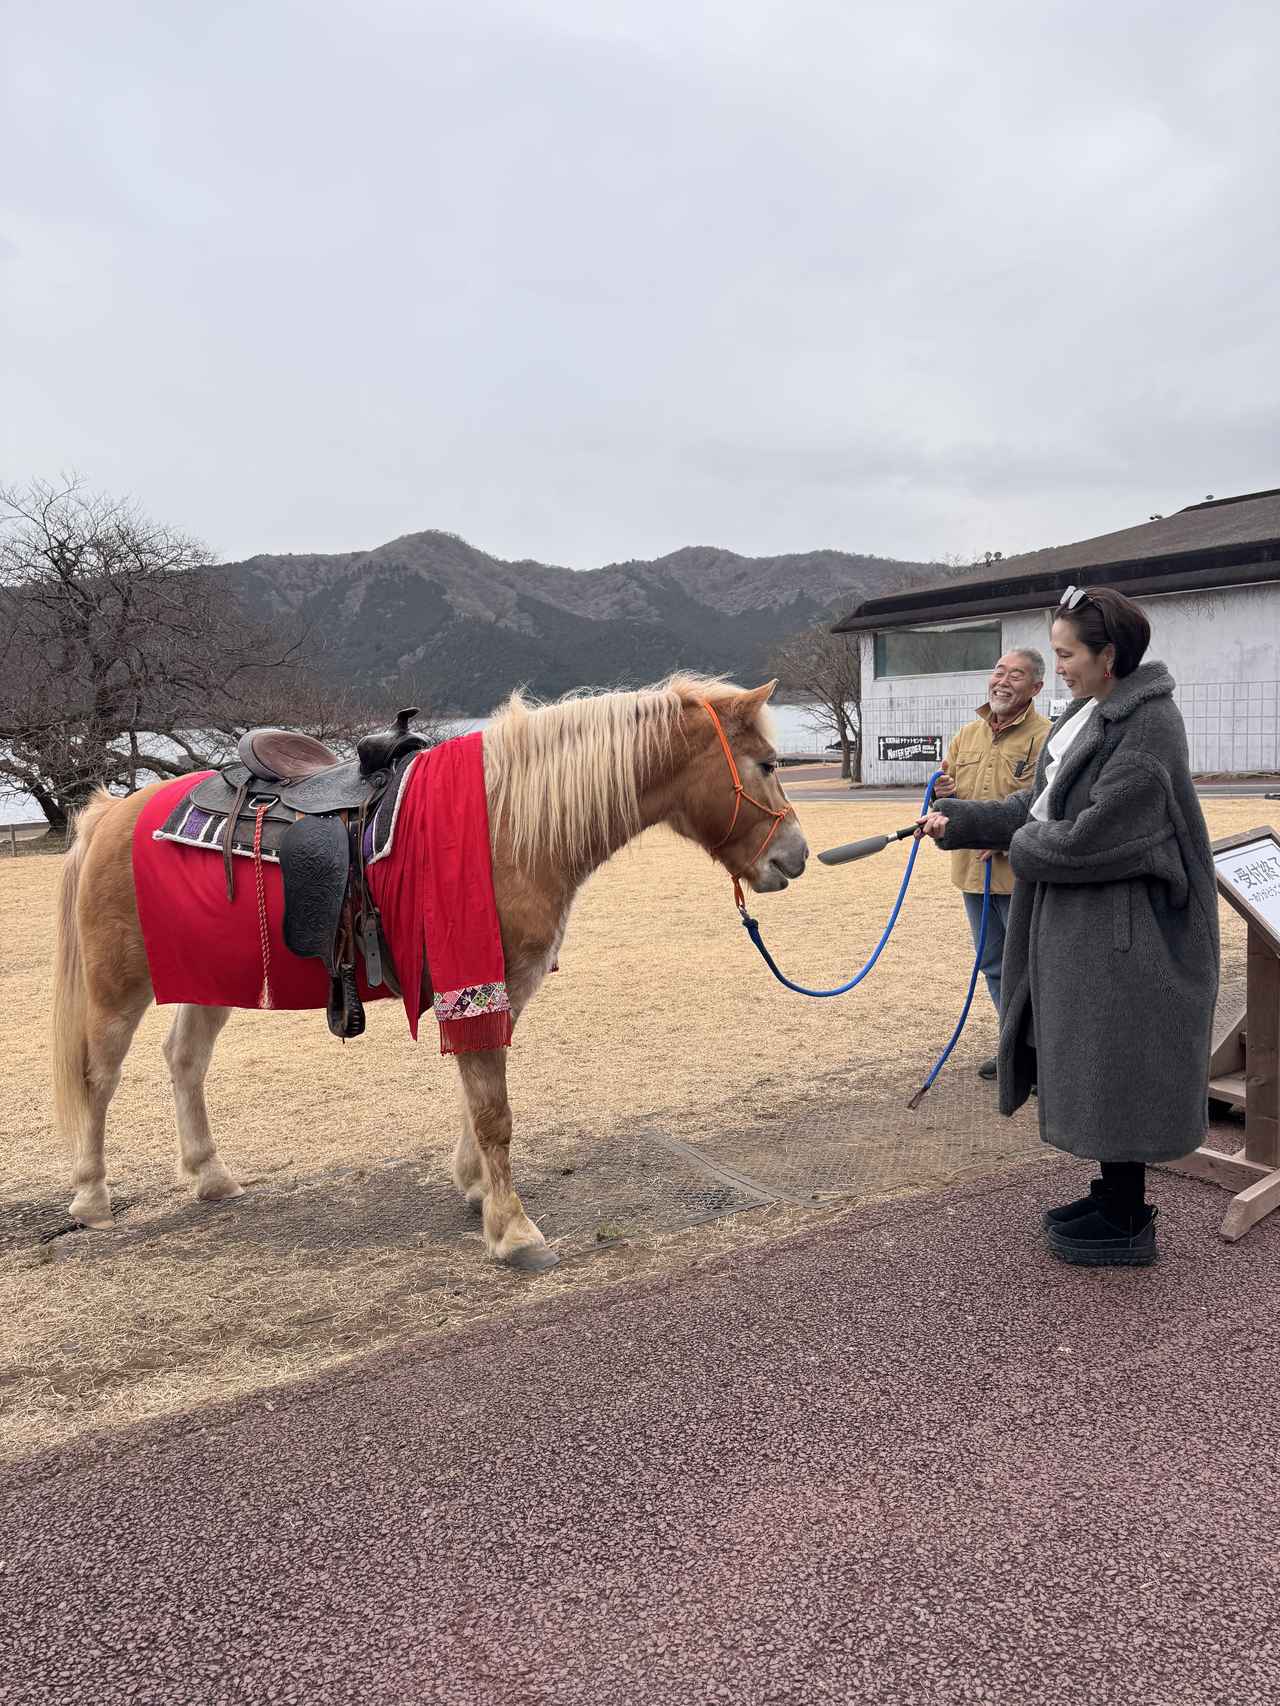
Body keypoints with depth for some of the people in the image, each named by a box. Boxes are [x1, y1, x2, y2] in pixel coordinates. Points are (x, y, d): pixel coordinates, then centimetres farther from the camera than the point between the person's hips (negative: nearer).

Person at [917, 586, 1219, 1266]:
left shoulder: (1148, 724, -19)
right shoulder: (1087, 712, 9)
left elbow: (1094, 835, -24)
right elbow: (1039, 803, 13)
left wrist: (1025, 845, -8)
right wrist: (959, 820, 7)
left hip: (1120, 928, -9)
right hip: (1076, 925, 9)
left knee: (1114, 1068, 2)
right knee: (1089, 1064, 17)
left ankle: (1126, 1224, 17)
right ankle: (1111, 1196, 32)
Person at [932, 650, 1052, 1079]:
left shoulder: (1046, 737, -11)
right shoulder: (966, 735, 12)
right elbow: (947, 786, 21)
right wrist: (942, 794, -2)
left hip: (1021, 873, -7)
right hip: (972, 869, 7)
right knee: (994, 965, 17)